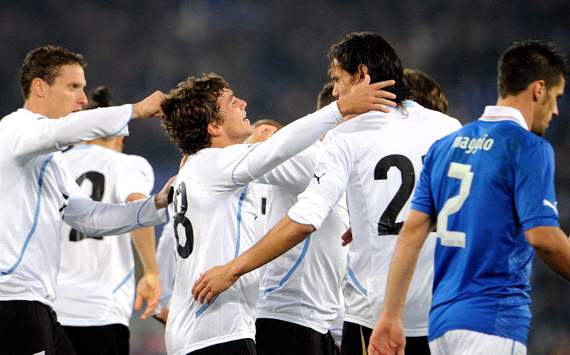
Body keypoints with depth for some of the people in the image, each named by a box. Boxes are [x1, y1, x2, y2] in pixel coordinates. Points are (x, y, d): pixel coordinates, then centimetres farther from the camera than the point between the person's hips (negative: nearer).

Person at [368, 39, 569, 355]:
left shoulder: (445, 146, 14)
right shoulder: (529, 148, -7)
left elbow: (412, 231, 10)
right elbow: (543, 237, -14)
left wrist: (390, 316, 10)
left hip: (441, 318, 8)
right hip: (492, 320, -8)